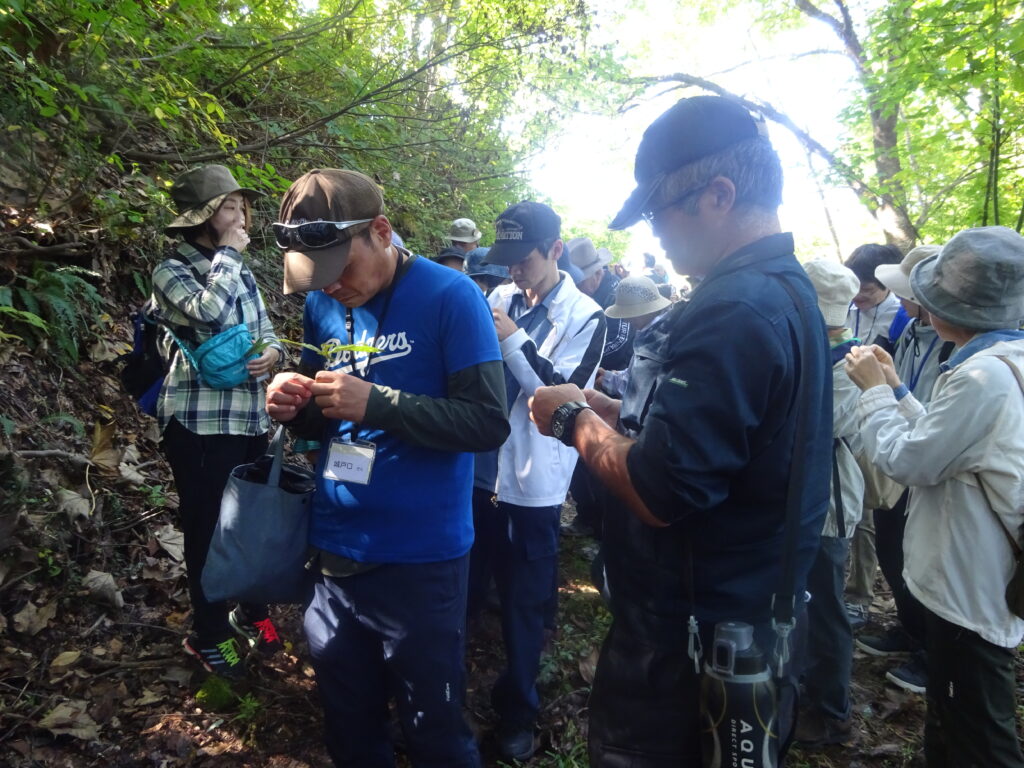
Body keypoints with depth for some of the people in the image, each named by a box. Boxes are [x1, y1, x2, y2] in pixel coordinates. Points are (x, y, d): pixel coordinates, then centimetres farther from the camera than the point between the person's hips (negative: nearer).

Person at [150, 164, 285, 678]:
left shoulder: (240, 274, 13)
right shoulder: (171, 271, -6)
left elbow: (265, 329, 15)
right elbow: (208, 312, -26)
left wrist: (272, 352, -8)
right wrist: (228, 253, -13)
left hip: (250, 416, 6)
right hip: (200, 422, -6)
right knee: (207, 529, 5)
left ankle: (251, 612, 36)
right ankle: (209, 635, 23)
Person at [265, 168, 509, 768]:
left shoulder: (450, 296, -12)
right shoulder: (322, 304, 5)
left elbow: (488, 422, -18)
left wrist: (376, 403, -25)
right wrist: (295, 408, -8)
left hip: (421, 561, -5)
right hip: (333, 554, 5)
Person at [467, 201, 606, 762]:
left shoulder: (585, 317, -8)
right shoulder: (499, 298, 4)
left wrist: (512, 339, -19)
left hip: (533, 485, -4)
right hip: (478, 470, 4)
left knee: (525, 605, 11)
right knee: (461, 588, 18)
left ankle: (517, 710, 34)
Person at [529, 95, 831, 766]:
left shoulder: (734, 309, -27)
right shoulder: (789, 289, 6)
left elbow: (659, 492, -29)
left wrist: (576, 420, -13)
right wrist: (620, 413, 6)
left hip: (689, 647, -9)